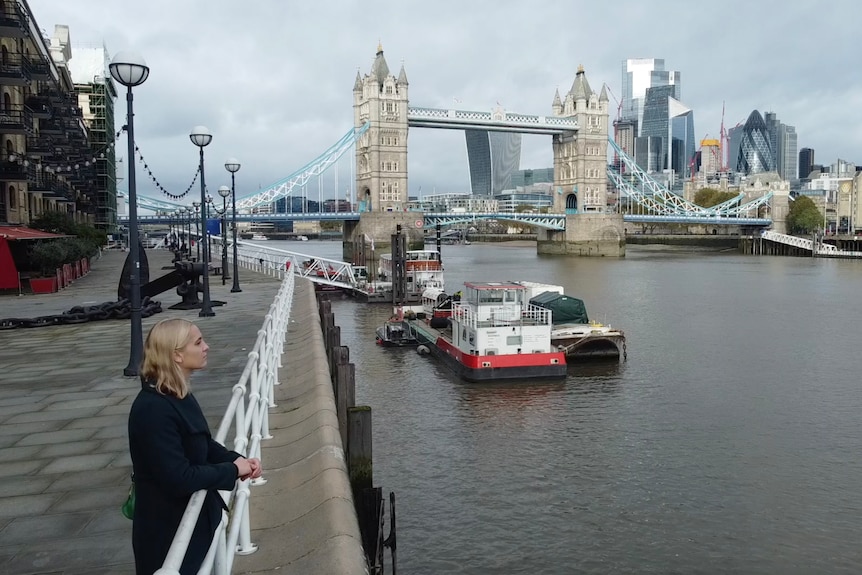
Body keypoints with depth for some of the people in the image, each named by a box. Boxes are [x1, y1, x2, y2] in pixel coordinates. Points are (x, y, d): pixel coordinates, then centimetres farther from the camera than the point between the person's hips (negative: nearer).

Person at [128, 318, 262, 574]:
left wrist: (239, 460, -7)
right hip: (168, 530, -9)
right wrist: (233, 470, -19)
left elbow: (205, 444, 10)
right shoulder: (153, 410, -29)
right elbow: (179, 478, -30)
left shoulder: (177, 395, 1)